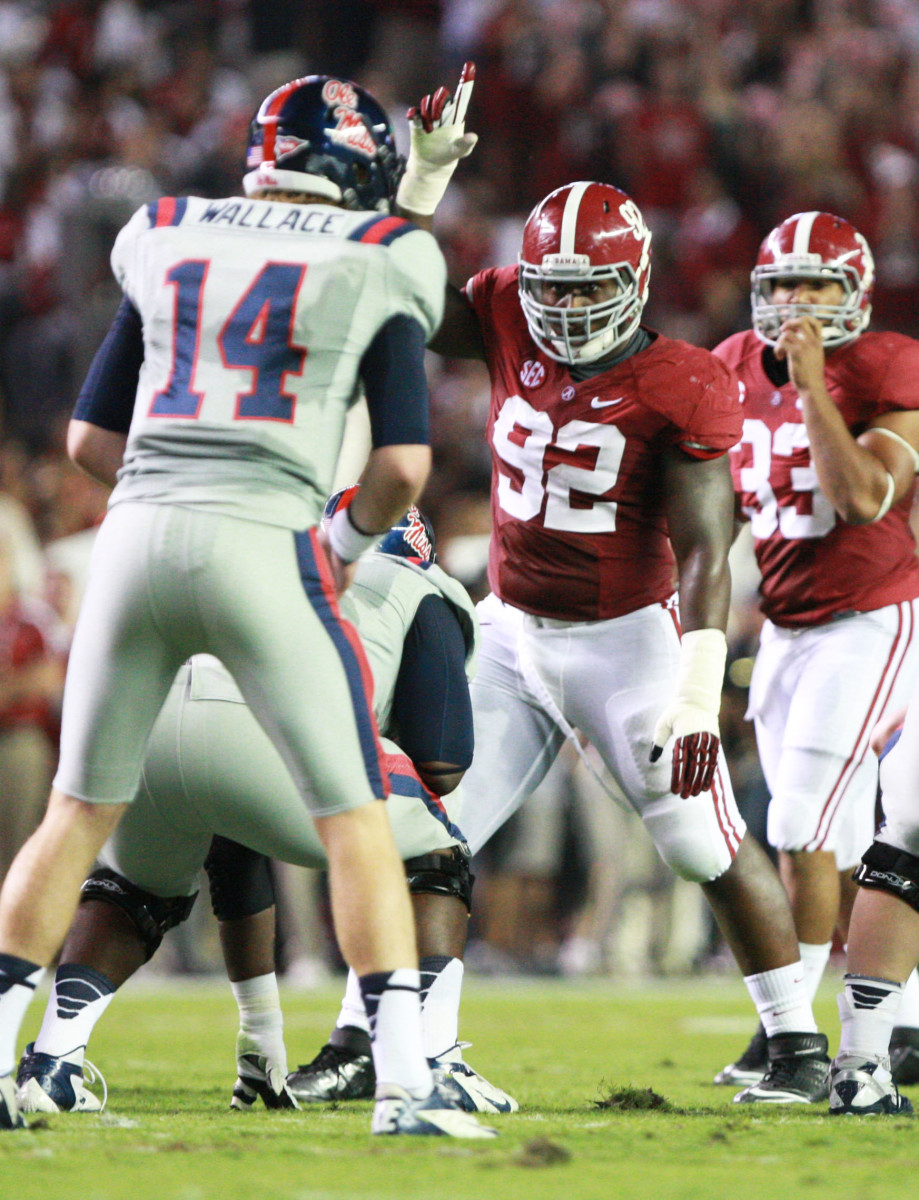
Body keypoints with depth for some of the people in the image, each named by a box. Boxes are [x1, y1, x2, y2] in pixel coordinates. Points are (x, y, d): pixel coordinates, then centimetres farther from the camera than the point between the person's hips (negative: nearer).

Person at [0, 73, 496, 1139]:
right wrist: (350, 540, 16)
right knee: (354, 819, 3)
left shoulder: (167, 245, 16)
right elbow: (403, 461, -2)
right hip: (265, 550, -3)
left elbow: (90, 438, 17)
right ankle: (404, 1084, -3)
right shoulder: (374, 269, 5)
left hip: (138, 533, 4)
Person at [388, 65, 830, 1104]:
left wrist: (699, 694, -26)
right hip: (512, 635, 5)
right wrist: (427, 171, -5)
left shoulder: (683, 390, -16)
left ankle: (797, 1042, 9)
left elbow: (704, 552, -18)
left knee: (710, 845, -5)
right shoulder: (509, 324, -2)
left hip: (627, 638, -4)